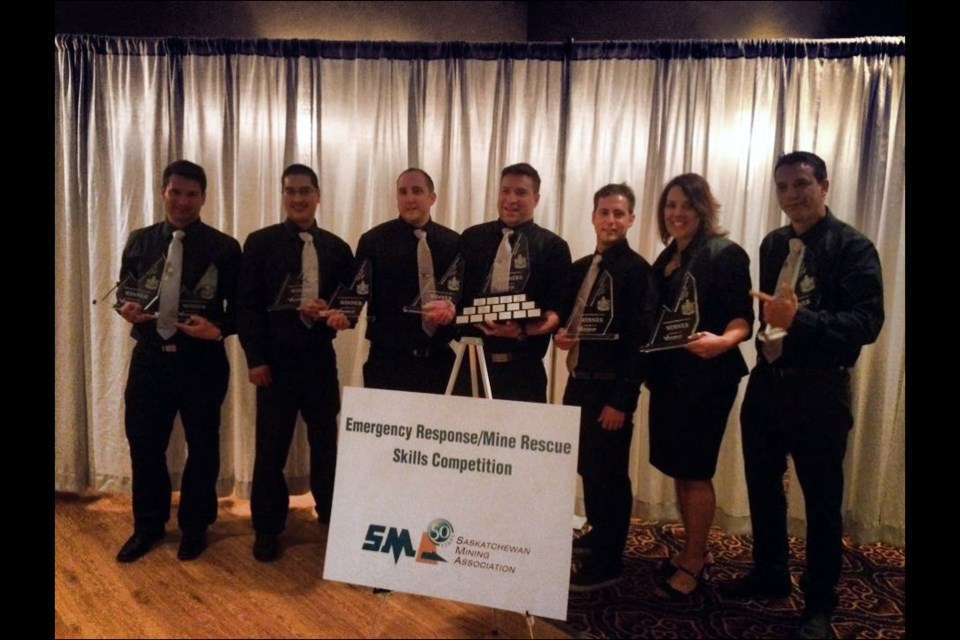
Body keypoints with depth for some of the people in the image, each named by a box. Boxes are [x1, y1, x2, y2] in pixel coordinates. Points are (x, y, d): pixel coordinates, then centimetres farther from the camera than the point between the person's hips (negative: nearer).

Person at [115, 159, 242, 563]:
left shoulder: (224, 248, -3)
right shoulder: (139, 241, 8)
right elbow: (123, 292, 14)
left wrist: (218, 329, -22)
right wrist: (126, 308, -9)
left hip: (202, 361, -3)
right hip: (149, 358, 3)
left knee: (202, 447, 10)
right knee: (144, 444, 11)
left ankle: (194, 528, 30)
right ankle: (148, 526, 33)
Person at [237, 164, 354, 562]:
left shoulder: (337, 248, 7)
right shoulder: (260, 242, 0)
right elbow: (247, 303, -4)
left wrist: (341, 315, -15)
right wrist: (255, 358, -10)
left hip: (321, 359, 2)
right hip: (276, 360, -2)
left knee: (326, 442, 12)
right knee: (271, 447, 6)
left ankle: (331, 517, 31)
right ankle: (267, 529, 23)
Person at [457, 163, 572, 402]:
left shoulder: (553, 246, 2)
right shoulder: (471, 238, 10)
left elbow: (559, 309, -3)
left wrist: (525, 330, -22)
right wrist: (478, 321, -12)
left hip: (523, 367, -2)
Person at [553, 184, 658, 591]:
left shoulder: (637, 271, -10)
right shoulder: (580, 268, 12)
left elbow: (639, 340, -15)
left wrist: (622, 399, -17)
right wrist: (561, 334, -3)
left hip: (610, 388, -7)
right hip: (578, 382, 7)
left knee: (608, 473, 1)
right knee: (586, 468, 18)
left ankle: (607, 562, 15)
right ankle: (598, 533, 37)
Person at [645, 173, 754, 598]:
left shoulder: (725, 254, -10)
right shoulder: (666, 258, 12)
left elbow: (742, 319, -15)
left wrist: (722, 341, -34)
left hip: (707, 379, -7)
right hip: (668, 376, 8)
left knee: (695, 470, 1)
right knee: (676, 467, 14)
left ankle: (693, 563, 18)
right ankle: (694, 551, 31)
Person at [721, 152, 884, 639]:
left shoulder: (852, 247, -9)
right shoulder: (773, 244, 9)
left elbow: (867, 322, -20)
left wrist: (799, 319, -32)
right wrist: (767, 334, 0)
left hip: (819, 390, -6)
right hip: (767, 382, 6)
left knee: (821, 500, 6)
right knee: (762, 486, 16)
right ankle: (769, 574, 35)